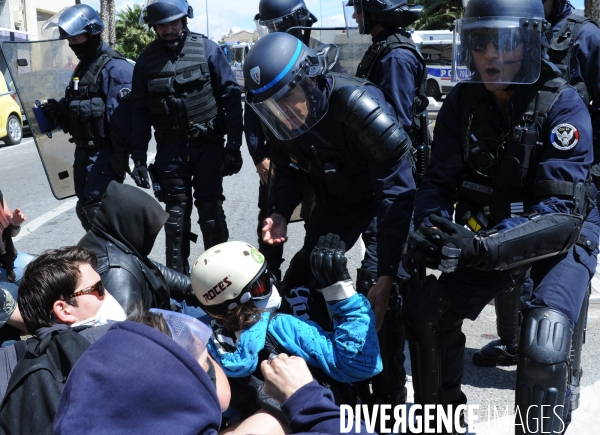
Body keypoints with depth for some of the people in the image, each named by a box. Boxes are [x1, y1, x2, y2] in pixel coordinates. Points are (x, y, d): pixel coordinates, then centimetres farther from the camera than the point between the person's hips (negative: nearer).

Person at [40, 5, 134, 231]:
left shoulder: (115, 68, -15)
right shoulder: (83, 67, 16)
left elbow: (121, 118, -22)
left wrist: (120, 158, -24)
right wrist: (58, 111, 2)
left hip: (104, 153, -10)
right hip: (84, 151, 10)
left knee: (99, 210, -10)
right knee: (85, 208, 16)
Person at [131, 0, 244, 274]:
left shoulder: (207, 49, -4)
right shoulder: (146, 60, 3)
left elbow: (231, 98, -3)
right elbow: (140, 112, 7)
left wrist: (234, 146, -7)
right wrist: (139, 158, 3)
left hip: (208, 145, -2)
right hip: (170, 148, 2)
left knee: (210, 211, 2)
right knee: (175, 213, 7)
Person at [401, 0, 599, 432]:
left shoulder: (563, 106, -23)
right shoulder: (462, 103, -10)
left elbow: (559, 209, -30)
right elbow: (440, 181, -10)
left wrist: (484, 248, -46)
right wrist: (430, 230, -33)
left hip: (563, 237, -4)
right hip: (491, 233, 4)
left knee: (543, 346, -26)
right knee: (426, 311, -7)